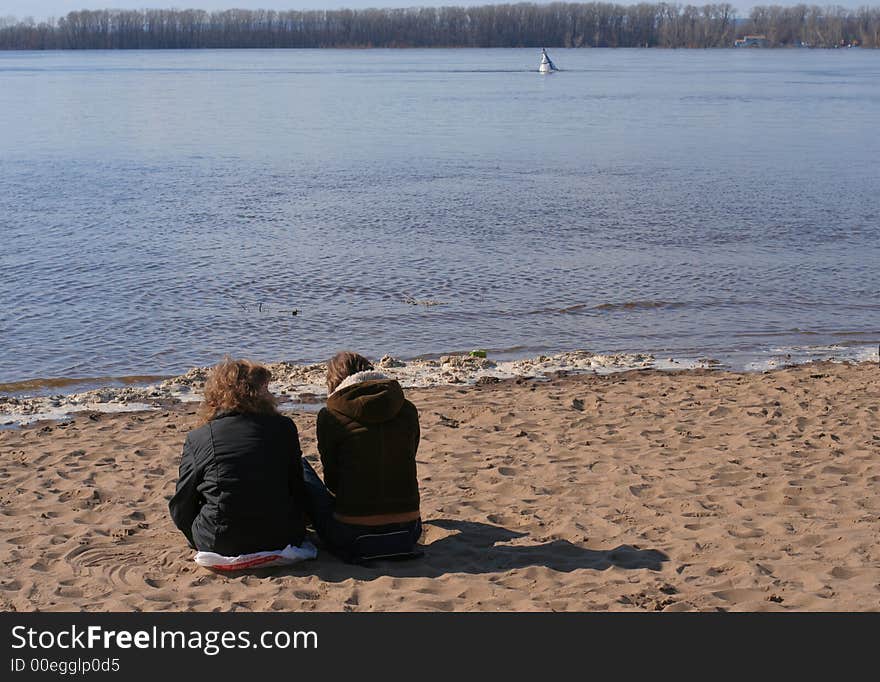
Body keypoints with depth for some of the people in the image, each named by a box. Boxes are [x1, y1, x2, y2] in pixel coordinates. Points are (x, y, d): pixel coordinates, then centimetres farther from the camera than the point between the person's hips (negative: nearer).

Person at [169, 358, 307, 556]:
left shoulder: (198, 438, -6)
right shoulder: (284, 428, -4)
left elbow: (181, 509, 1)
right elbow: (297, 489, 7)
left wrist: (202, 541, 20)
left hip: (220, 545, 0)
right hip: (280, 540, 0)